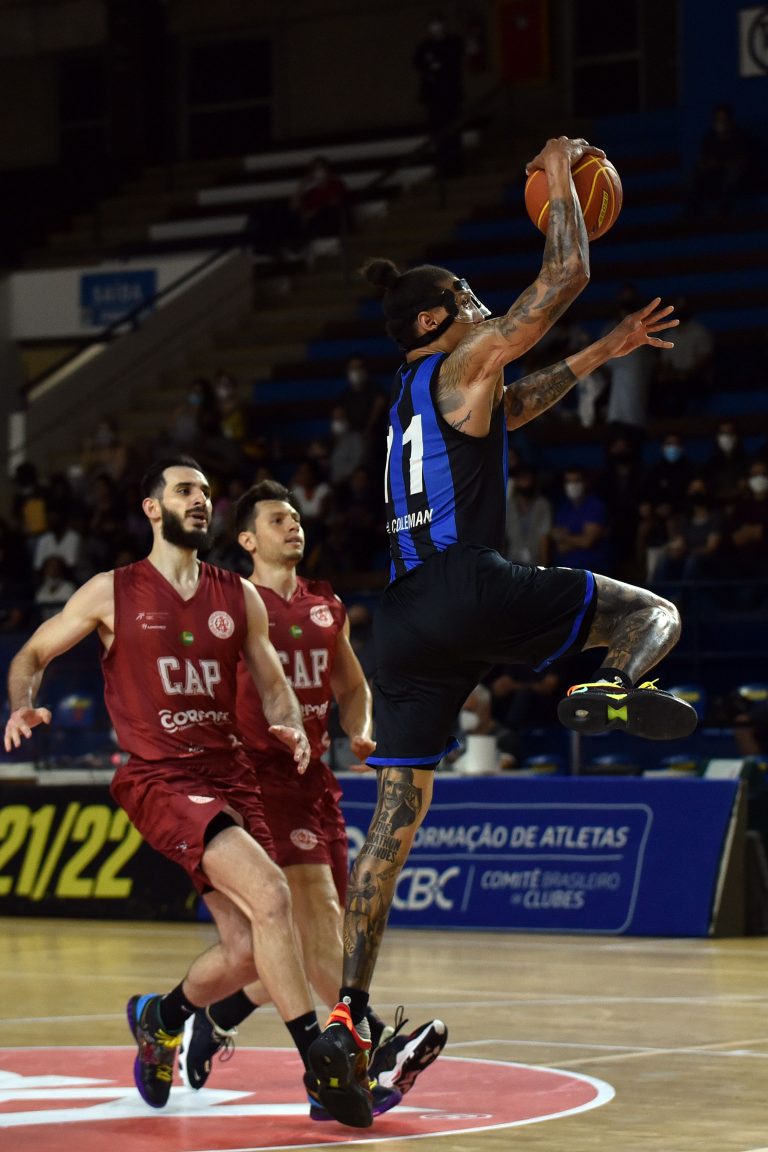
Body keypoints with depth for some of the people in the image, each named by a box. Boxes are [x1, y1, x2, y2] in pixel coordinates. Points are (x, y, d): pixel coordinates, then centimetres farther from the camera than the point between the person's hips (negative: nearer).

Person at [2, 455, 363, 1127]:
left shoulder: (239, 597, 12)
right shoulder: (112, 593, 2)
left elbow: (272, 685, 17)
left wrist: (290, 726, -5)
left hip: (230, 776, 5)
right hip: (159, 778, -5)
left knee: (247, 952, 1)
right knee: (270, 894, -26)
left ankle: (160, 1018, 33)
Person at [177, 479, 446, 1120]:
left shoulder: (328, 609, 16)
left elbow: (352, 687, 26)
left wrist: (360, 732, 7)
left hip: (314, 777, 7)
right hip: (259, 776, -7)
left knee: (315, 936, 6)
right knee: (314, 907, -20)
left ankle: (212, 1022, 22)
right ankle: (377, 1047, -30)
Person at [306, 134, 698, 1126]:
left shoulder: (415, 392, 27)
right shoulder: (464, 359, 3)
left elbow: (516, 407, 45)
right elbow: (567, 276, 2)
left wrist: (605, 352, 45)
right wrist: (561, 180, 16)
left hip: (408, 615, 7)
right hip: (470, 587, -7)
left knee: (395, 816, 5)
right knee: (654, 611, 9)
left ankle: (345, 1016, -2)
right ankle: (615, 690, -28)